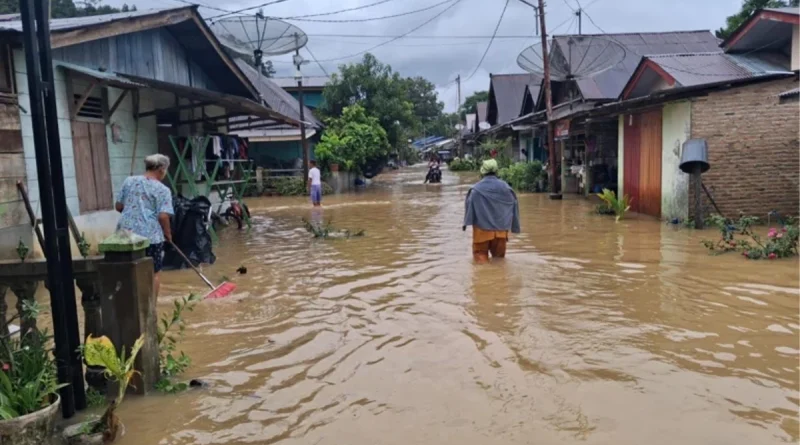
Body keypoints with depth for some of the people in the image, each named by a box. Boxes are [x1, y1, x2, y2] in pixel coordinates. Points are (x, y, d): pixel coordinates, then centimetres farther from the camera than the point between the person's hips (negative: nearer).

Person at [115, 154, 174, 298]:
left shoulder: (129, 181, 9)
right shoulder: (162, 190, -5)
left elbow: (119, 206, 13)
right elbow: (163, 216, -13)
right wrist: (168, 233, 2)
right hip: (150, 235, -5)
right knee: (154, 273, 10)